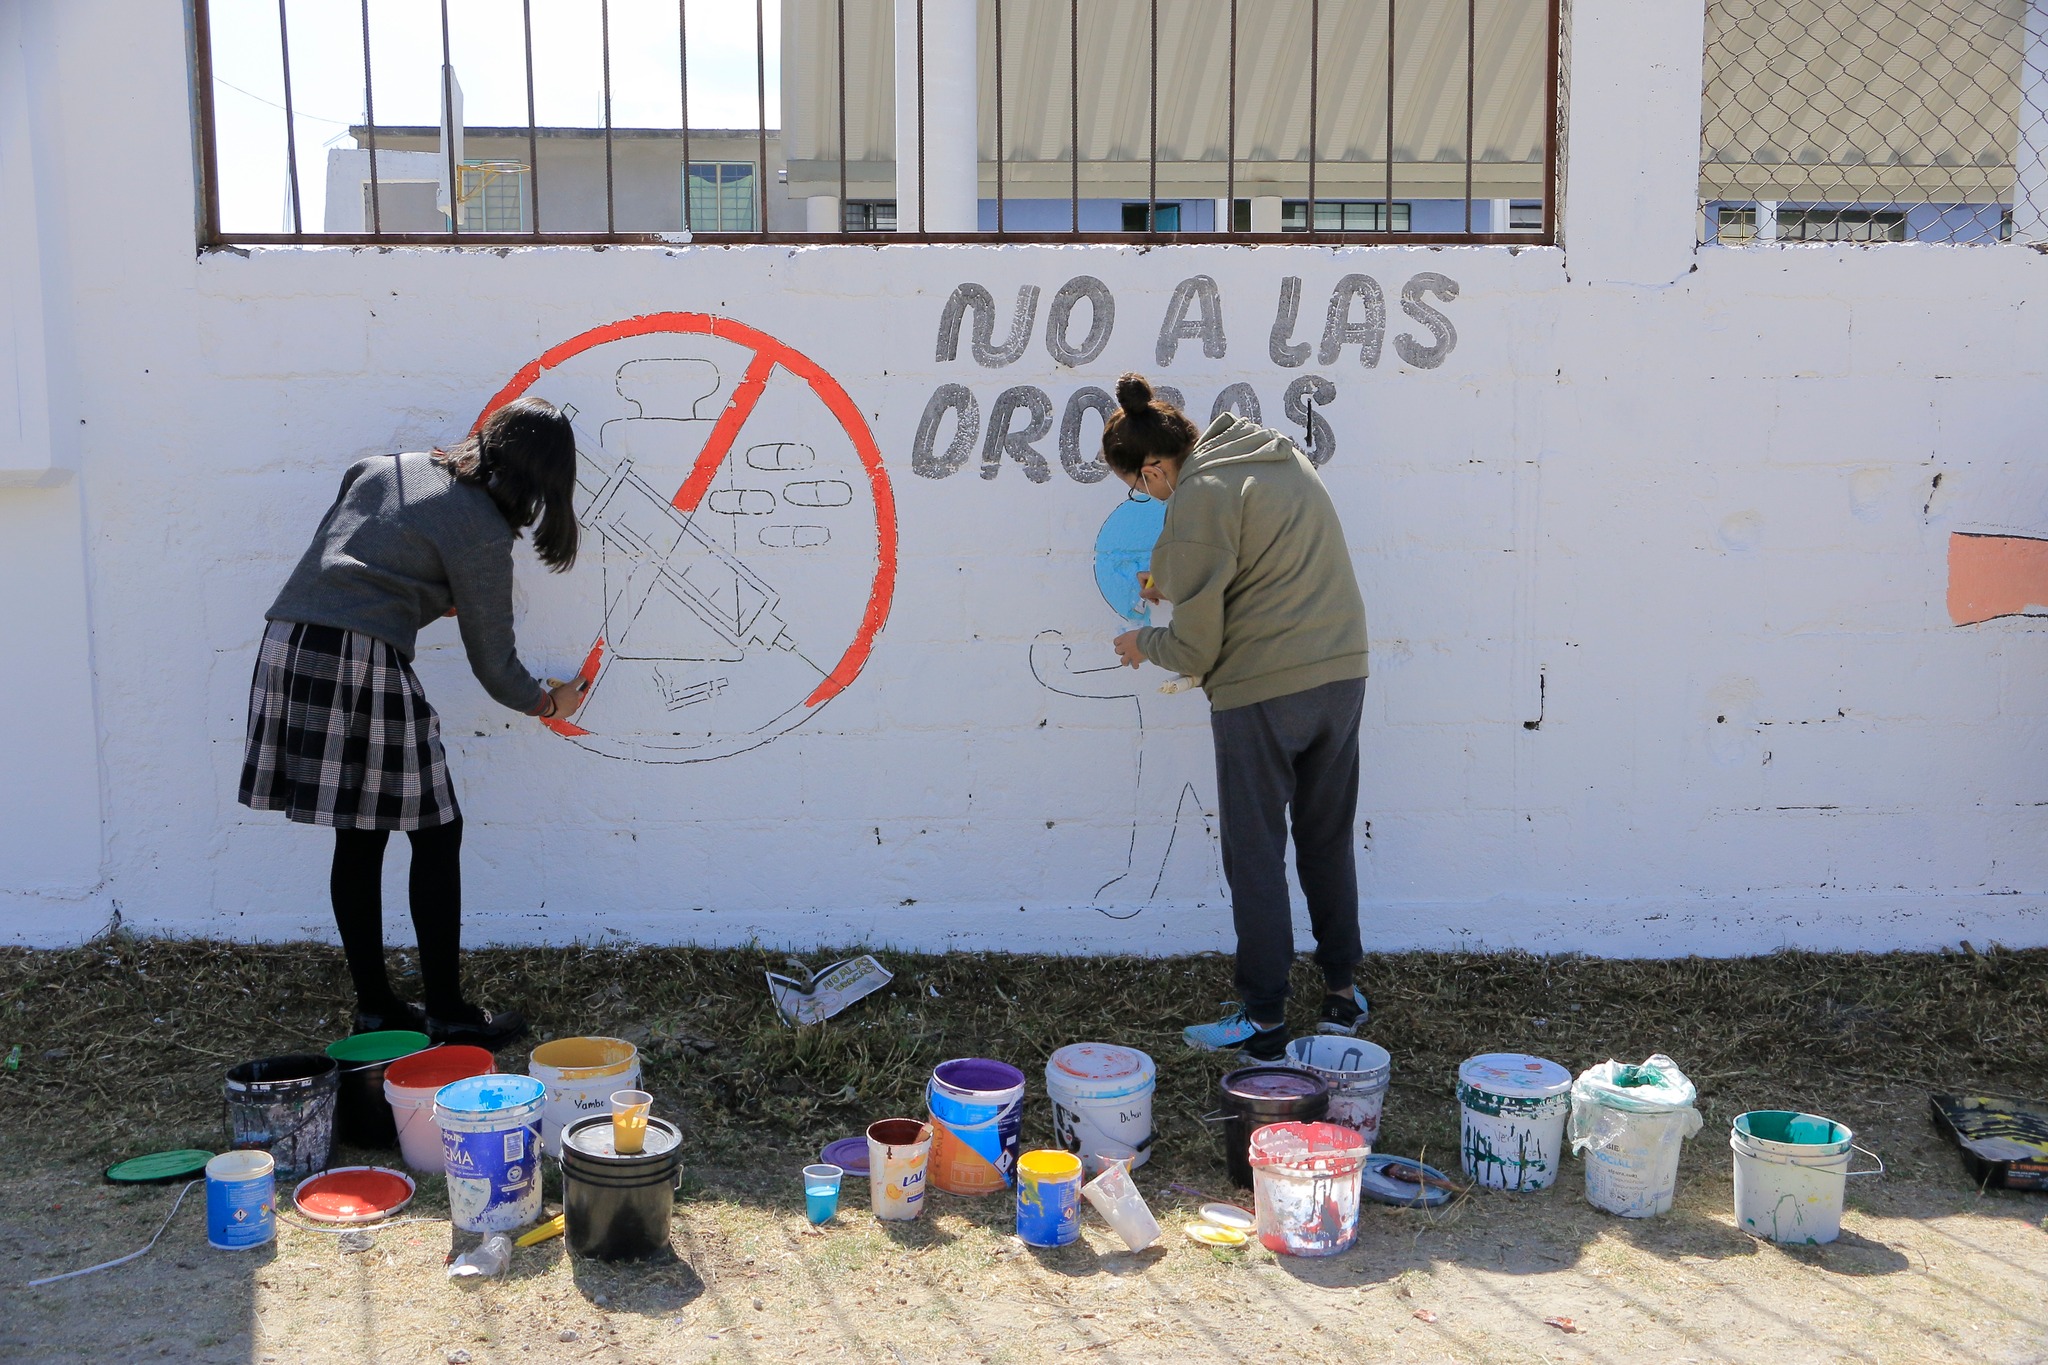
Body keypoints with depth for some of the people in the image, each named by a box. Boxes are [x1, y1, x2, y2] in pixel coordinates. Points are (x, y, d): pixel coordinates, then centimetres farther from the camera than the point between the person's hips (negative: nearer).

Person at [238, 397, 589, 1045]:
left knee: (358, 838, 15)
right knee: (435, 833, 5)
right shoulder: (484, 537, -2)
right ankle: (447, 1012, 9)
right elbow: (494, 664, 3)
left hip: (286, 646, 8)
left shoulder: (383, 468, 17)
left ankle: (374, 1006, 21)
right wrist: (549, 702, 22)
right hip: (365, 662, -7)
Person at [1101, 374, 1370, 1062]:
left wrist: (1143, 643, 8)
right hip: (1342, 674, 8)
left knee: (1256, 856, 4)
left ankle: (1264, 1017, 11)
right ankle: (1342, 992, 27)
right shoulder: (1286, 456, 11)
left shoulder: (1199, 497, -14)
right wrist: (1176, 584, 25)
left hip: (1260, 693, -8)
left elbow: (1195, 647, -13)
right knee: (1328, 841, 18)